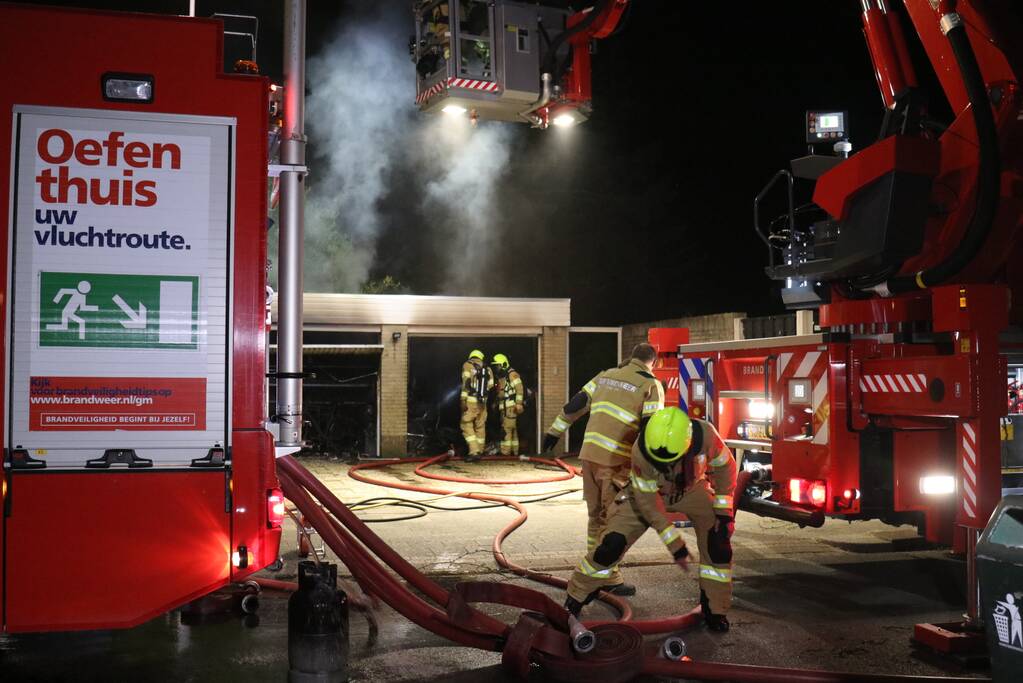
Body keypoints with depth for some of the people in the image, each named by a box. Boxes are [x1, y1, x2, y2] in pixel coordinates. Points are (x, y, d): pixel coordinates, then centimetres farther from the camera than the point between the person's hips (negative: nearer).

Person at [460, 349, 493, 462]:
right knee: (480, 427, 14)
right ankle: (480, 451, 20)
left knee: (467, 426, -1)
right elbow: (490, 386, 10)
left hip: (470, 401, -5)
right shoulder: (487, 369, 13)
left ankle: (474, 451, -13)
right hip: (482, 402, 5)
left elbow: (466, 382, -13)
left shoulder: (467, 365, -1)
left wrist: (463, 399, -16)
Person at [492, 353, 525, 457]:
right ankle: (514, 451, 17)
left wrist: (518, 404, -21)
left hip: (511, 407, -10)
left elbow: (519, 389, -16)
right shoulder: (500, 377, 20)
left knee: (507, 429, -13)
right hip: (504, 408, 10)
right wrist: (496, 404, 21)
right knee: (512, 430, 12)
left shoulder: (512, 374, -8)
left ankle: (505, 452, -14)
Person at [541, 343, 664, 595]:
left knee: (595, 515, 16)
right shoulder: (651, 385, -2)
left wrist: (555, 430, 23)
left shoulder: (606, 375, 16)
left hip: (590, 452, 6)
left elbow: (576, 404, 16)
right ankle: (610, 579, 7)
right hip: (616, 460, -6)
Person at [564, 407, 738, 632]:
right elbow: (648, 503, -26)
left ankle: (714, 610, 6)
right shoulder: (641, 451, -37)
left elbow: (725, 466, -14)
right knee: (612, 544, -12)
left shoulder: (705, 435, -36)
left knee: (717, 541, -15)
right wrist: (675, 544, -23)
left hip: (692, 489, 2)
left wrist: (724, 511, -15)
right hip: (648, 492, -2)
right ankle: (574, 602, 5)